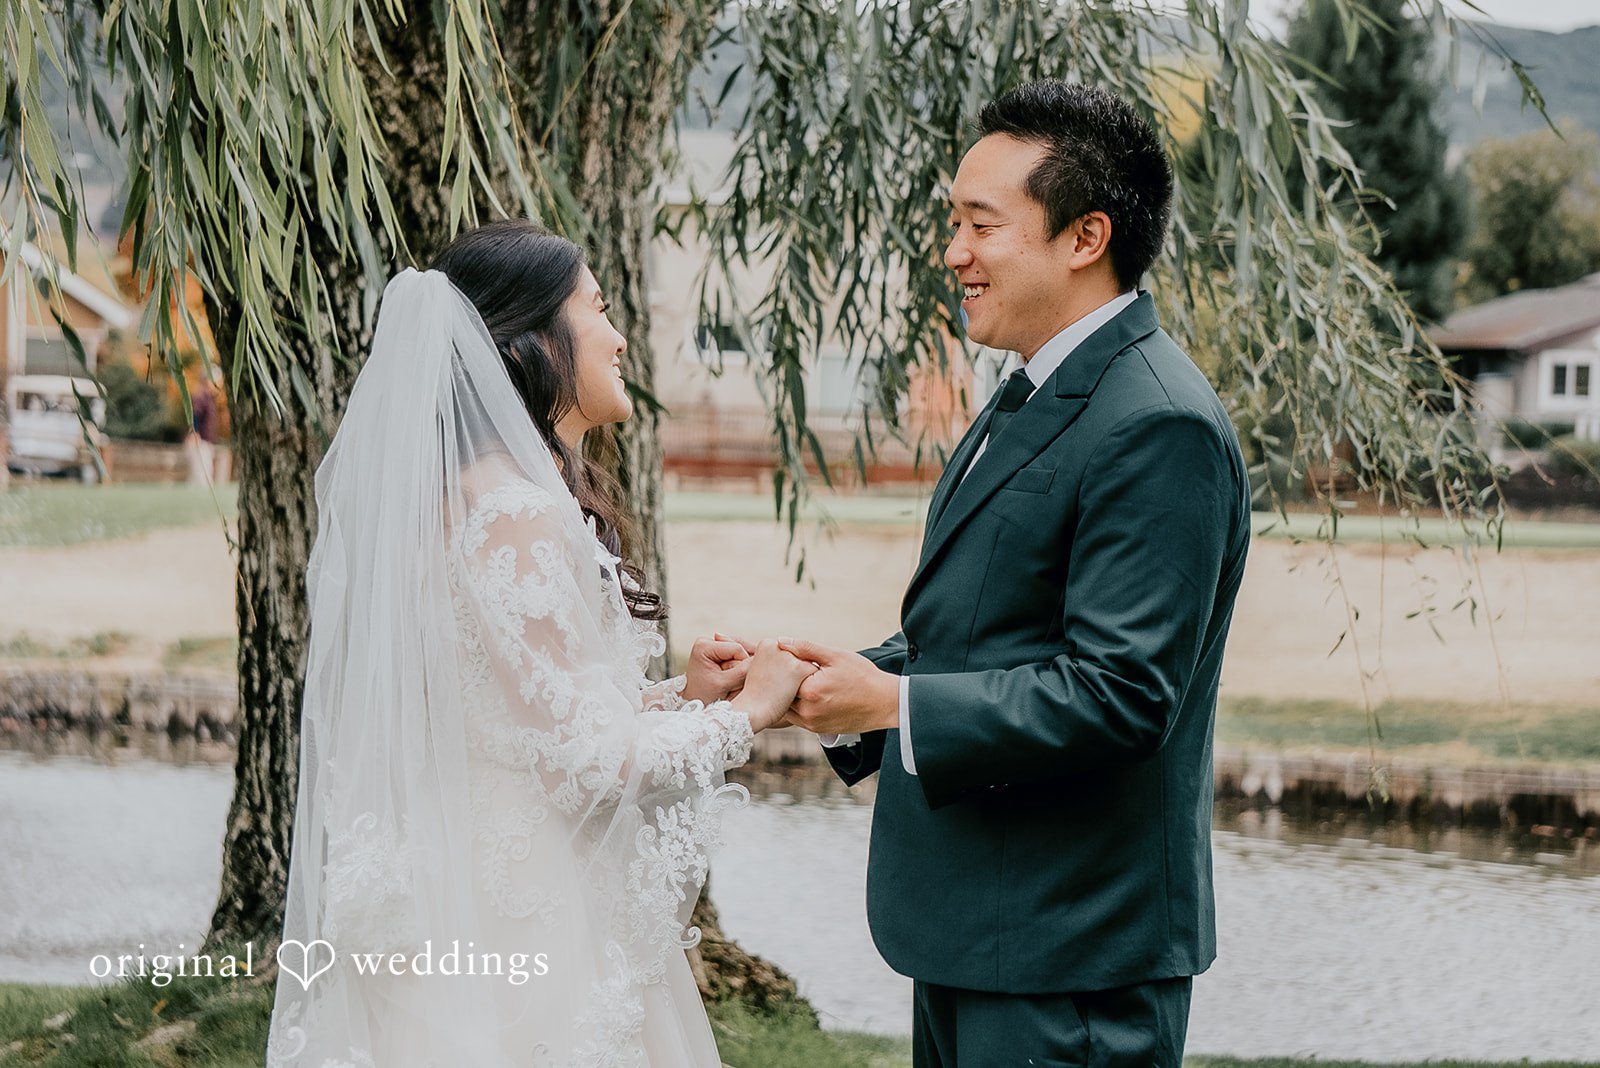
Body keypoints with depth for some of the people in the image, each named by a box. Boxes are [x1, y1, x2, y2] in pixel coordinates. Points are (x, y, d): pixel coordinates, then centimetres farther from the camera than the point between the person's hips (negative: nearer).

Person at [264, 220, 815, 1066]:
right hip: (529, 933, -9)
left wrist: (683, 697, 8)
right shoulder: (518, 517, -18)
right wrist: (743, 715, -7)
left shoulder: (483, 496, 12)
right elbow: (586, 764, -20)